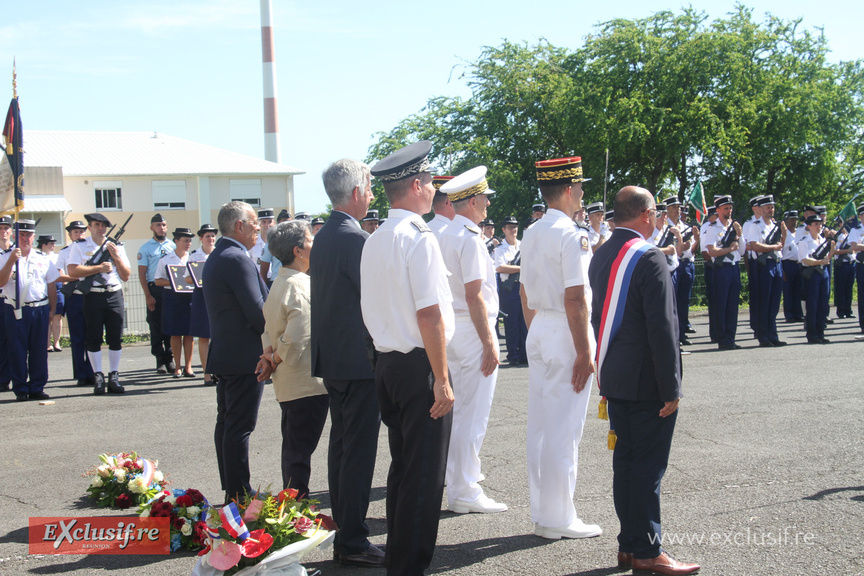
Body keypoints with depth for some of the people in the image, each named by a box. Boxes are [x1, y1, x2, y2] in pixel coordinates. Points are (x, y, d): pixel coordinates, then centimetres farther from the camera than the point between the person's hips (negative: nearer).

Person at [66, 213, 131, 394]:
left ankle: (114, 377, 8)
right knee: (93, 338, -1)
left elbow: (126, 276, 11)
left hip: (115, 296, 2)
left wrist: (116, 257, -3)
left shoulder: (117, 247, 14)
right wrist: (99, 267, -10)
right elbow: (73, 270, -10)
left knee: (116, 338, 1)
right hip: (92, 296, -2)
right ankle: (98, 378, 5)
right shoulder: (79, 247, 6)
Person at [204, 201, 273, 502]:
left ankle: (231, 489, 21)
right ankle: (240, 494, -2)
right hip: (245, 357, -10)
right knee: (240, 427, -6)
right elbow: (257, 311, -20)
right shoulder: (238, 259, -17)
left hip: (223, 353, 10)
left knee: (226, 422, 13)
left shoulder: (216, 257, 15)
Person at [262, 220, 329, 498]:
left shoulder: (278, 284, 12)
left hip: (287, 383, 10)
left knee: (292, 448, 17)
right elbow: (297, 338, -24)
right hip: (307, 382, -10)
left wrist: (270, 357, 6)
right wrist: (276, 361, -9)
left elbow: (267, 331, 15)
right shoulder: (301, 286, -19)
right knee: (301, 451, -4)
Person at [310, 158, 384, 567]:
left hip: (332, 358, 10)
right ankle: (352, 542, 1)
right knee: (359, 450, -4)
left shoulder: (323, 237, 12)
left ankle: (343, 530, 23)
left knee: (341, 445, 15)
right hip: (359, 359, -10)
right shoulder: (357, 239, -17)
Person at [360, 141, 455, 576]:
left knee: (401, 467, 18)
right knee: (424, 475, -1)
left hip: (386, 364, 9)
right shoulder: (419, 238, -15)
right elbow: (429, 316, -20)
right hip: (419, 366, -9)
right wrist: (442, 379, -17)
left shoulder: (374, 242, 10)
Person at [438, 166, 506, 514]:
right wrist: (489, 344, -21)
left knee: (460, 407, 20)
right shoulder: (470, 239, -16)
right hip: (472, 330, -9)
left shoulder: (445, 236, 12)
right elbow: (474, 296, -21)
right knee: (473, 413, -5)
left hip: (451, 329, 9)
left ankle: (455, 471, 32)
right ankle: (464, 492, -2)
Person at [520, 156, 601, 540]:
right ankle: (559, 519, 4)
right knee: (564, 429, -2)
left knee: (540, 424, 12)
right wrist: (584, 353, -17)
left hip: (538, 333, 9)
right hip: (565, 335, -9)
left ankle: (541, 513, 20)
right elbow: (575, 299, -20)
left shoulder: (531, 234, 11)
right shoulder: (572, 236, -16)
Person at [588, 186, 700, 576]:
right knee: (648, 465, -2)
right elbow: (662, 328, -19)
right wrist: (671, 388, -15)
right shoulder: (649, 258, -17)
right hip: (646, 382, -8)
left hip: (613, 379, 8)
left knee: (625, 459, 13)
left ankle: (629, 544, 20)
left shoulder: (600, 257, 9)